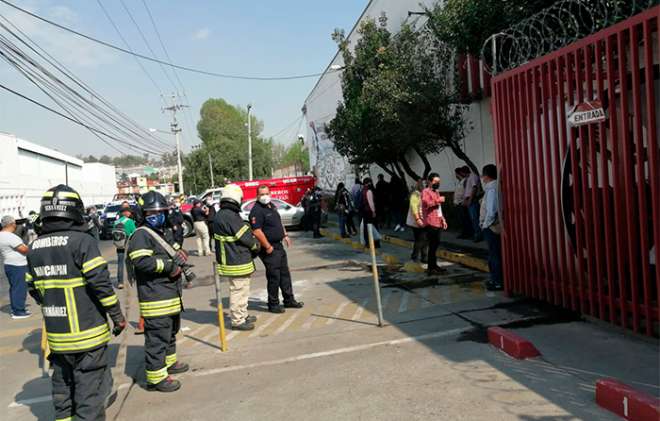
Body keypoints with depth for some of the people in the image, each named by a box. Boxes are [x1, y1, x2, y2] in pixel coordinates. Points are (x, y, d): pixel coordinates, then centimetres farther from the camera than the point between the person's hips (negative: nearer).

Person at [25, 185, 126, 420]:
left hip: (55, 333, 6)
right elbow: (100, 283, -19)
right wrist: (117, 315, -9)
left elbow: (33, 287, 13)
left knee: (62, 385, 22)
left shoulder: (35, 248, 5)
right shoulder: (82, 241, -16)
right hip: (87, 331, -6)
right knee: (90, 387, 3)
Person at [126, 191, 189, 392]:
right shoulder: (141, 234, -13)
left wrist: (178, 257, 7)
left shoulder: (162, 233, 18)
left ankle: (169, 362, 40)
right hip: (155, 298, -10)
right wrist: (170, 265, -20)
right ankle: (156, 377, 4)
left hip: (171, 295, 10)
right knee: (157, 337, -5)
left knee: (170, 332, 24)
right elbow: (141, 261, -28)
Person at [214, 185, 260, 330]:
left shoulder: (220, 215, 9)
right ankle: (237, 321, 11)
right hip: (236, 262, -10)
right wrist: (256, 246, -1)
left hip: (228, 258, 10)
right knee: (238, 291, 1)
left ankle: (243, 315, 35)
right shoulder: (231, 216, -23)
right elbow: (246, 237, -19)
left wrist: (252, 245, 8)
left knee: (242, 290, 22)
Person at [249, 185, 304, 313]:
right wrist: (268, 247, -21)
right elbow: (257, 231, -24)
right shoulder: (257, 211, -18)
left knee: (285, 274, 16)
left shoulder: (271, 206, 12)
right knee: (274, 277, -1)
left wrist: (285, 235, 18)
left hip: (279, 245, 9)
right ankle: (273, 305, 13)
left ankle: (289, 300, 28)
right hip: (269, 249, -9)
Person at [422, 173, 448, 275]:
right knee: (432, 245, -9)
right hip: (431, 222, -9)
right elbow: (426, 203, -23)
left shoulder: (437, 192, 21)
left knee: (436, 244, 11)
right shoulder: (426, 191, -6)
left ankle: (434, 265, 19)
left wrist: (443, 219, 19)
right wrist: (438, 200, -14)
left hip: (437, 222, 9)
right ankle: (431, 268, -4)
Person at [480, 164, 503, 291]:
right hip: (495, 226, 9)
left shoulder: (491, 189, -18)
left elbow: (491, 211, -22)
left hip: (491, 227, -9)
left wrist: (485, 225, -12)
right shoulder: (497, 186, 8)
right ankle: (495, 279, 27)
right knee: (495, 254, 17)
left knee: (494, 255, -1)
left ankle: (498, 282, 7)